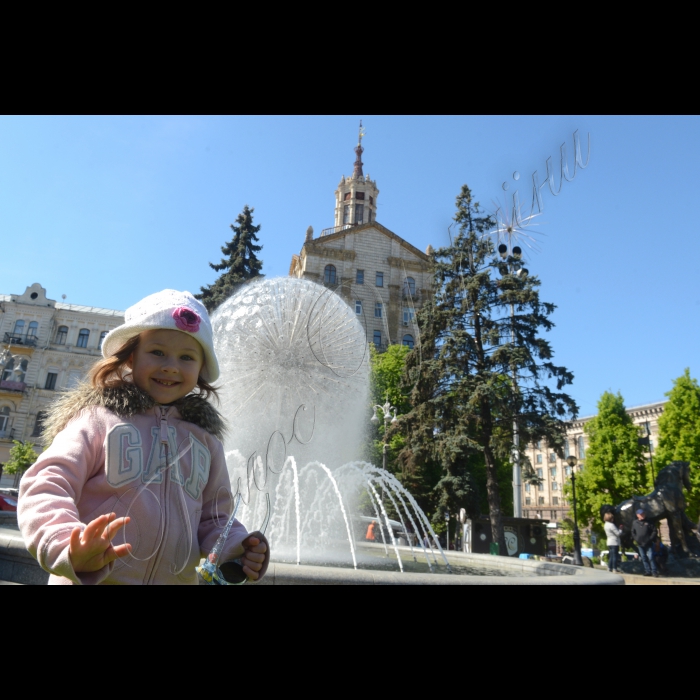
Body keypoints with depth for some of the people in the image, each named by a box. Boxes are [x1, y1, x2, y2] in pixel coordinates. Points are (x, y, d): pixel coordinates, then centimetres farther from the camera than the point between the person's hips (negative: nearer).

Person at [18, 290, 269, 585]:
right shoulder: (99, 418, -8)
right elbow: (45, 488, -16)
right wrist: (70, 548, -32)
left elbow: (213, 519, 10)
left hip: (178, 579, 4)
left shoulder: (206, 438, 4)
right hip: (88, 576, -3)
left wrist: (235, 549, -9)